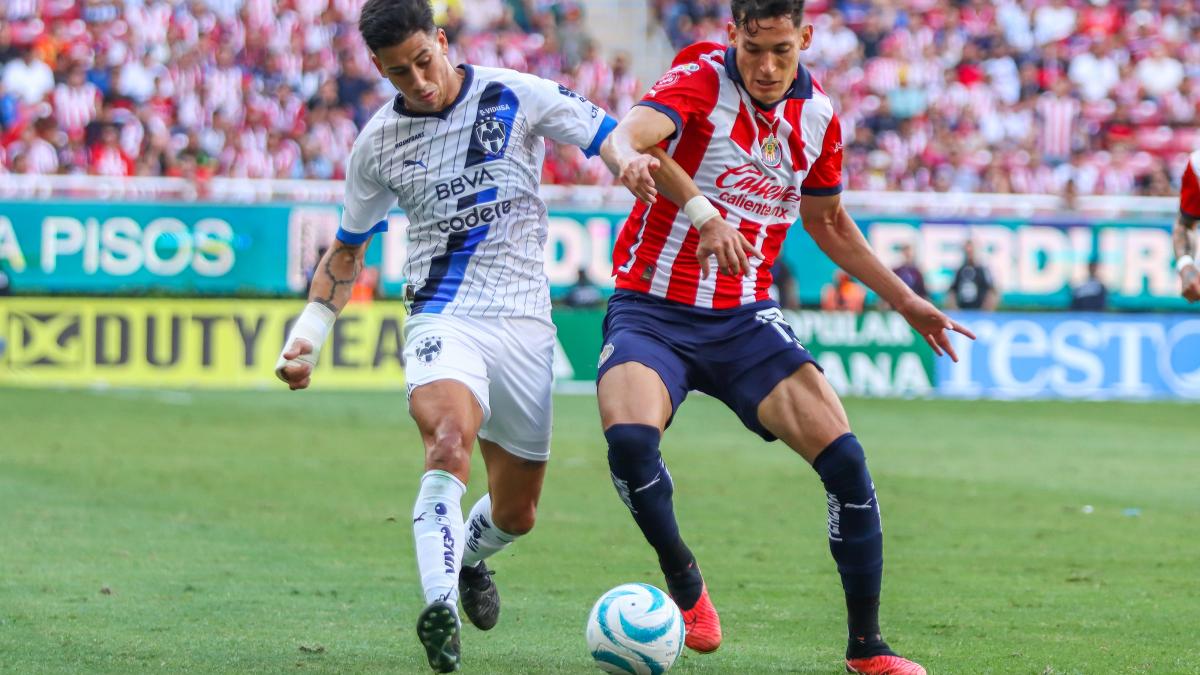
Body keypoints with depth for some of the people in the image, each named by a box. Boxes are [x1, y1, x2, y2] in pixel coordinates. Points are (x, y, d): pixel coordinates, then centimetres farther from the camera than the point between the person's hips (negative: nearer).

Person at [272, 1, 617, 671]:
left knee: (516, 513, 9)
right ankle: (440, 604, -41)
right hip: (443, 318, -1)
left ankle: (469, 554, 45)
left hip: (524, 321, 1)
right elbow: (348, 248, 17)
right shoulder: (378, 144, 4)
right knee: (451, 437, -34)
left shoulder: (517, 97, -4)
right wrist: (311, 329, 7)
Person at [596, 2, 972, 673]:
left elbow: (827, 220, 22)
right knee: (629, 439, -31)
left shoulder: (818, 113, 3)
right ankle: (685, 583, -2)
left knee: (845, 459, -12)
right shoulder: (702, 78, -14)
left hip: (745, 316, 4)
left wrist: (905, 300, 19)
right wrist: (699, 208, -56)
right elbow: (623, 139, -36)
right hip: (653, 308, -4)